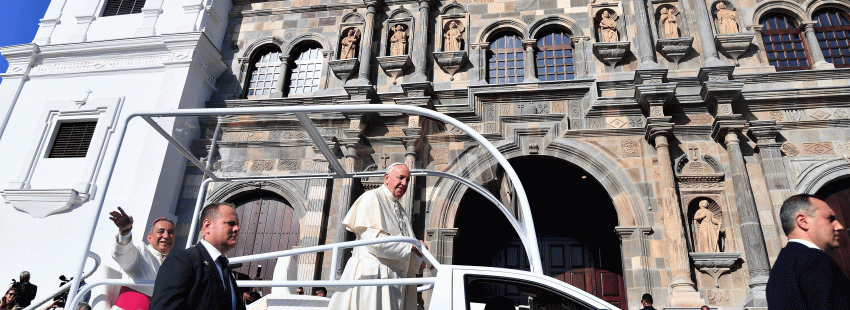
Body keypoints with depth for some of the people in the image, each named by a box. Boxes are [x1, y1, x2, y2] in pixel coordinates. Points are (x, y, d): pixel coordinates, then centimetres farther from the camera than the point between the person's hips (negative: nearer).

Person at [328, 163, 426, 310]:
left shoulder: (402, 212, 22)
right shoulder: (371, 198, -2)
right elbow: (372, 239, -16)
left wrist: (419, 261, 2)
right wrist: (410, 247, -11)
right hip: (372, 274, -7)